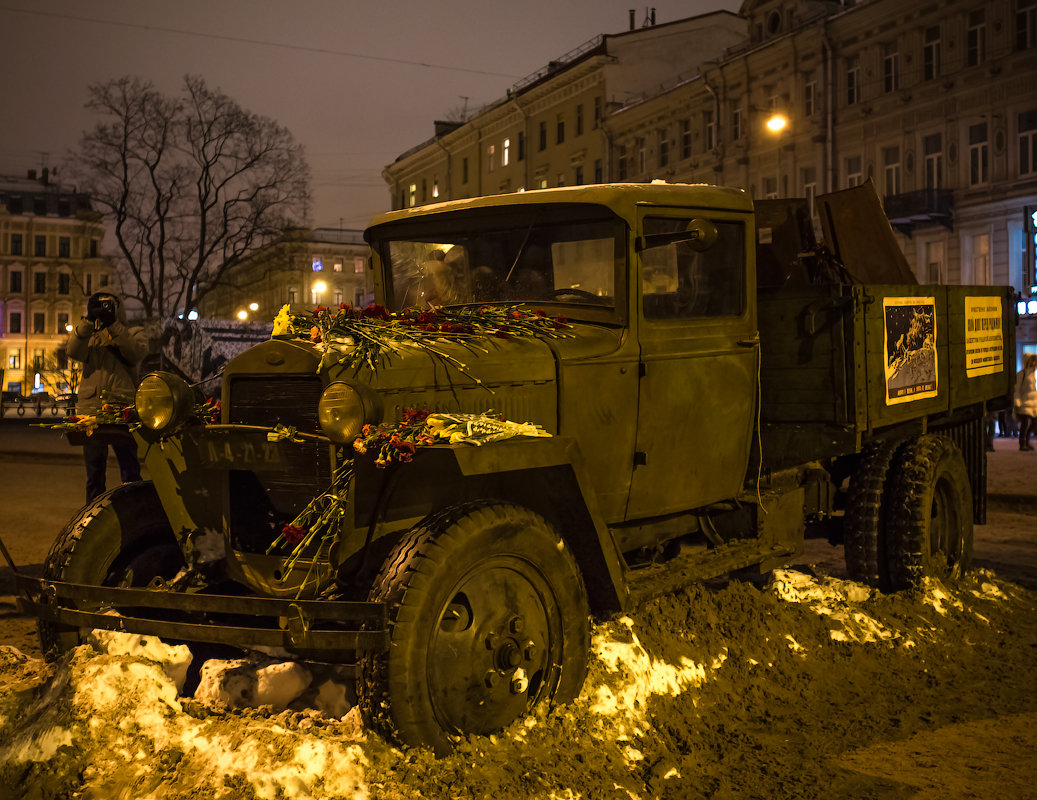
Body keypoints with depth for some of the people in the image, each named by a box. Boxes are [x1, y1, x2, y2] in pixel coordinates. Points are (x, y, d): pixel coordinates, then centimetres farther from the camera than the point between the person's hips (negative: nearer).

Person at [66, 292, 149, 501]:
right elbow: (73, 350, -5)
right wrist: (89, 321, -16)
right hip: (91, 410, 3)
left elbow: (137, 352, -12)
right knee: (94, 475, 11)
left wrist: (113, 325, -19)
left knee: (130, 474, -2)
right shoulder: (90, 336, 17)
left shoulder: (133, 333, 11)